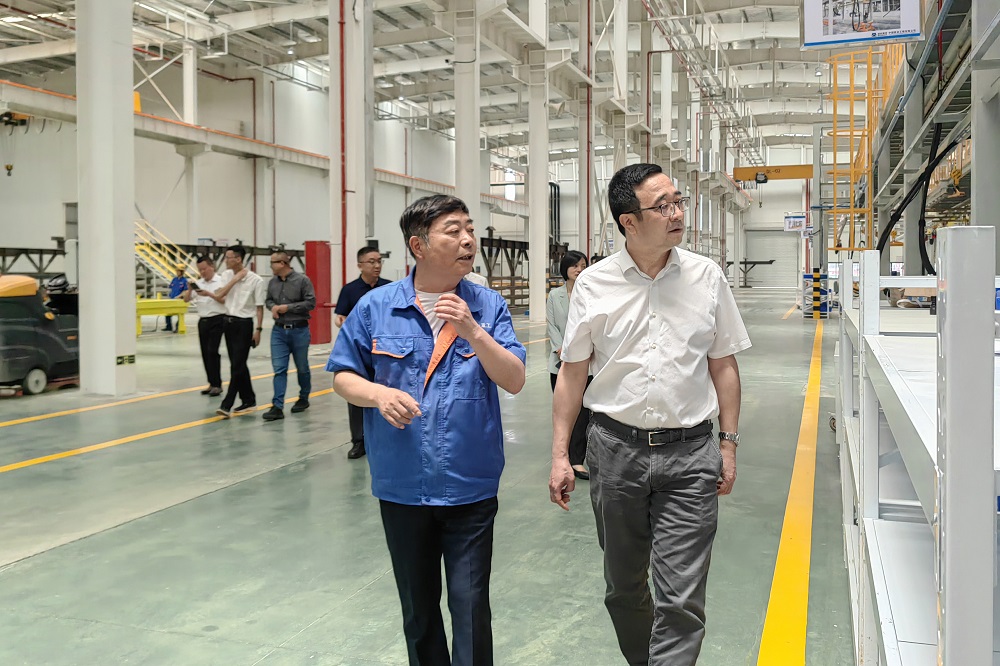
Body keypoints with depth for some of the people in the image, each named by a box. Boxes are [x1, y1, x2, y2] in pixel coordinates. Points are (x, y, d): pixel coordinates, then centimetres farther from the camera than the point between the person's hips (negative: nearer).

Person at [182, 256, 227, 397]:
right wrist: (190, 289, -9)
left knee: (212, 351, -12)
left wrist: (209, 294, -23)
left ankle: (217, 384, -6)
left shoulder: (220, 281, -5)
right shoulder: (199, 283, 11)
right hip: (203, 321, 6)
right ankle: (212, 383, 15)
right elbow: (186, 299, 10)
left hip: (217, 320, -6)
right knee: (205, 353, 7)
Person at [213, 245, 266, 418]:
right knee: (238, 364, 12)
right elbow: (219, 297, -5)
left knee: (237, 365, -7)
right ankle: (249, 401, 23)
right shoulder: (226, 275, 5)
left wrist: (258, 329, -10)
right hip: (228, 321, 7)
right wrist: (234, 279, -11)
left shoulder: (256, 280, -12)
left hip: (243, 324, -7)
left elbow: (259, 307, -8)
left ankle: (227, 405, -8)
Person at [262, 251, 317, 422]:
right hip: (279, 331, 4)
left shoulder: (302, 280, -10)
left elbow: (311, 303, -12)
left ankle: (303, 399, 31)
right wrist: (273, 307, -5)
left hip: (299, 330, -4)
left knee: (302, 368, 11)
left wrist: (288, 307, -15)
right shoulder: (273, 282, 5)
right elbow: (268, 300, 18)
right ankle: (277, 407, -5)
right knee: (279, 369, -3)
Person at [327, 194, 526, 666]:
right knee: (418, 608, 19)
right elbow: (343, 377, 4)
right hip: (402, 486, 2)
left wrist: (473, 331, -22)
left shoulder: (488, 306, -3)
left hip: (471, 488, -1)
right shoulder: (376, 307, -3)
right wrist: (379, 394, -17)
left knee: (471, 606, 3)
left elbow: (514, 381, -9)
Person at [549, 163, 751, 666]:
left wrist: (729, 443, 3)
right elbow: (572, 373, 2)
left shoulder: (706, 277, 0)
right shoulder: (593, 284, -2)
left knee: (681, 599, -3)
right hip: (615, 448, 1)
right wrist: (560, 455, -1)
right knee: (624, 586, 17)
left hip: (689, 454, -1)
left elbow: (723, 365, 6)